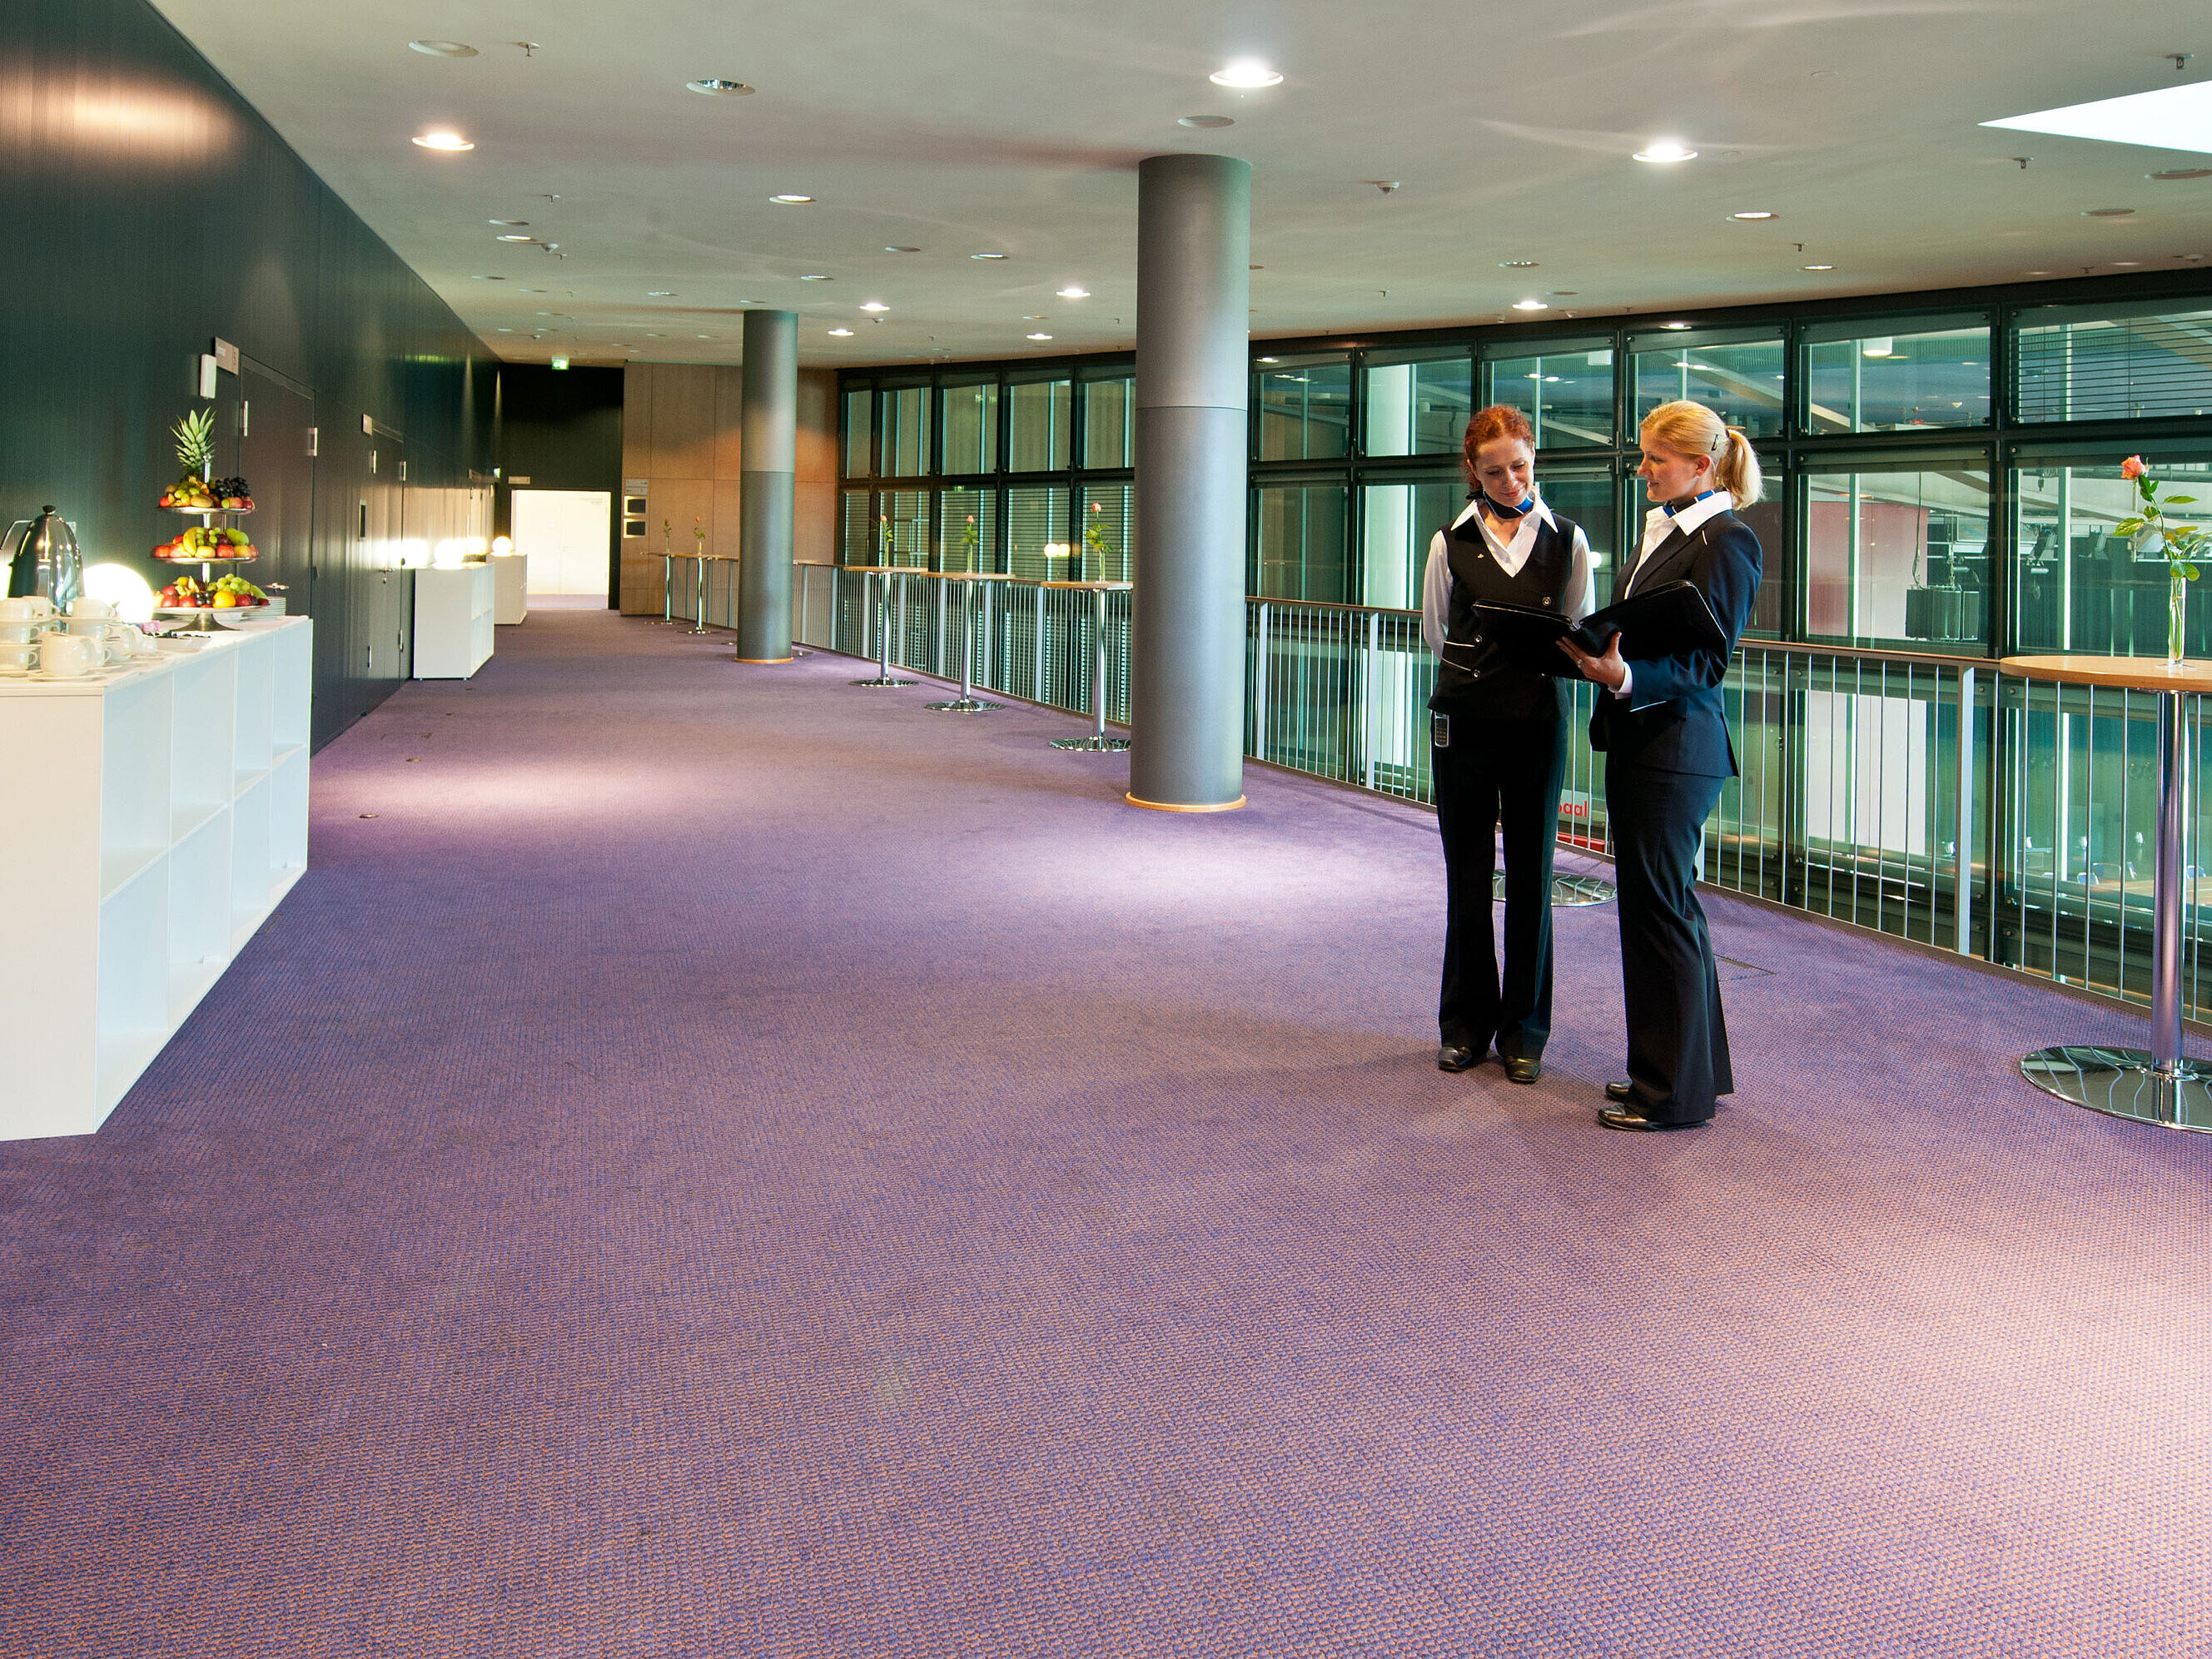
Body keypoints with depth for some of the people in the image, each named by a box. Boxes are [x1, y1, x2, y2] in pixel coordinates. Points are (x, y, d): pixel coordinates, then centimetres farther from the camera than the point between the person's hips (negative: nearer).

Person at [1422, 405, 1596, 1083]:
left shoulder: (1567, 540, 6)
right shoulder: (1451, 542, 5)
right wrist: (1485, 670, 4)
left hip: (1539, 721, 0)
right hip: (1465, 720, 0)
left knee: (1532, 876, 3)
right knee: (1467, 875, 4)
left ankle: (1524, 1029, 14)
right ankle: (1466, 1025, 16)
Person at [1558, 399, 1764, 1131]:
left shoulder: (1726, 541, -12)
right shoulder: (1664, 529, 16)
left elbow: (1705, 661, -18)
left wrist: (1626, 677, -32)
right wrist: (1595, 652, 3)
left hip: (1675, 746, -10)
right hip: (1638, 741, 10)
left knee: (1658, 909, -4)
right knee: (1664, 905, 15)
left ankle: (1672, 1093, 6)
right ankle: (1689, 1069, 27)